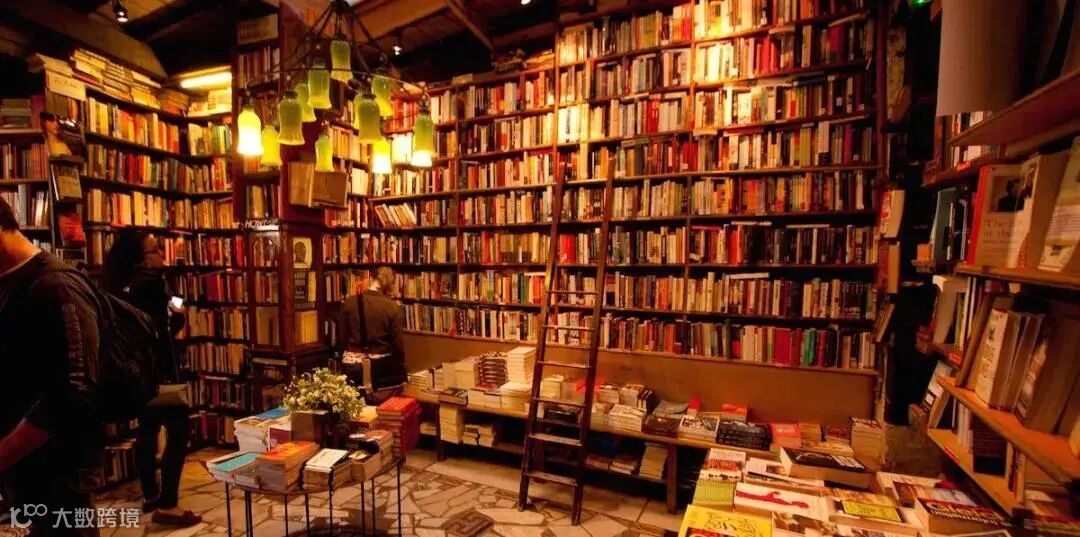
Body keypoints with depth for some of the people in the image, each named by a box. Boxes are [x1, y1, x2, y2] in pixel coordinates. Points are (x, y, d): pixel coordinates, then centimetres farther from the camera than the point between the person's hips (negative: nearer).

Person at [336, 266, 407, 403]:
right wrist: (400, 370, 8)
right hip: (381, 367, -3)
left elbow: (341, 338, 3)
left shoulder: (349, 302, -4)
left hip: (353, 367, 3)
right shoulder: (393, 308, -12)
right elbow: (398, 343, -9)